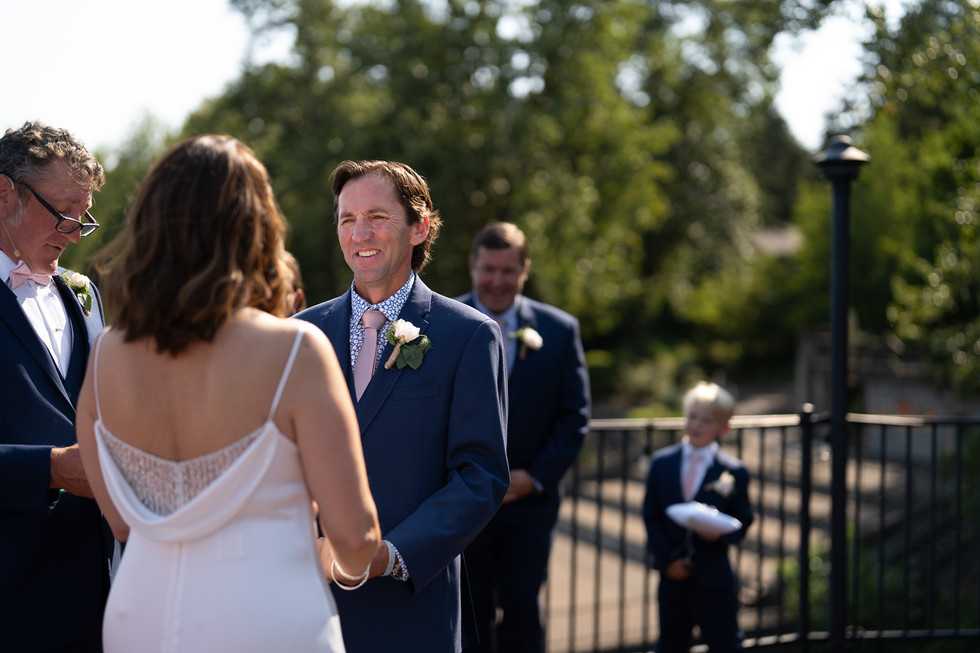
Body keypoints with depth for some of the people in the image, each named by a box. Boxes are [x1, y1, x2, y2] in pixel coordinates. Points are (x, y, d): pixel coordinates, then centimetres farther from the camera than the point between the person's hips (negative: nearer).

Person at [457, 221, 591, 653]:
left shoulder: (559, 330, 3)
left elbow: (575, 415, 3)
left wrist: (537, 477, -8)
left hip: (530, 500, 1)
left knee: (522, 608, 0)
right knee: (469, 612, 6)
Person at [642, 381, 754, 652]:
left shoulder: (734, 472, -4)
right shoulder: (662, 462, 3)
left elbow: (743, 520, 0)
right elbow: (651, 516, 4)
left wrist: (720, 535, -22)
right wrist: (666, 559, -6)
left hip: (714, 579, -2)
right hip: (673, 574, 3)